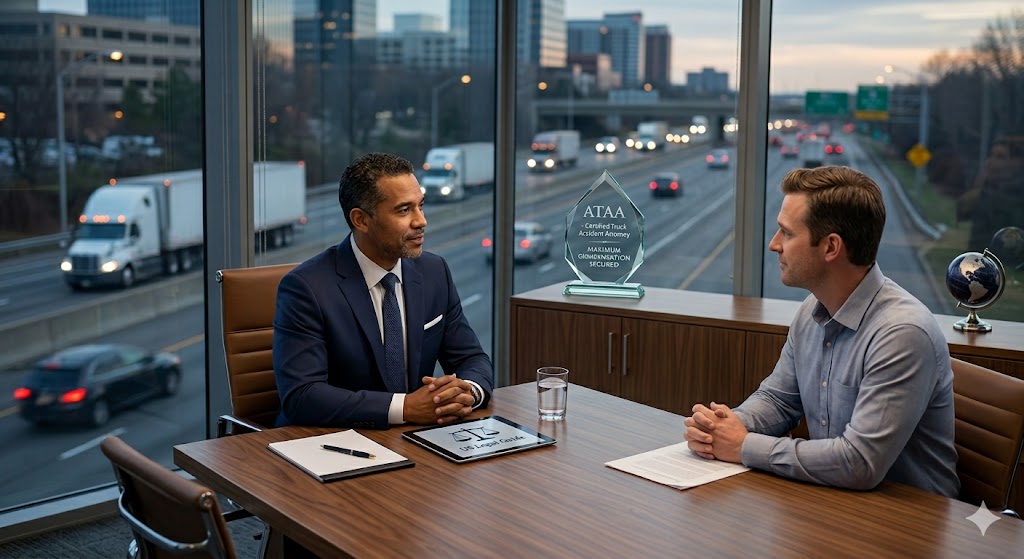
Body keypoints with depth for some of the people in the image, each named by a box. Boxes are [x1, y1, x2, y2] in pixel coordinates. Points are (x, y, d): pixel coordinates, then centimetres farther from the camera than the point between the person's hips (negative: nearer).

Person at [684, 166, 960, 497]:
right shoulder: (812, 311, 3)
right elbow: (777, 398, 14)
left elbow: (860, 463, -28)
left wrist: (746, 447, -19)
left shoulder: (902, 333, -23)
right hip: (833, 499, 7)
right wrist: (730, 425, -7)